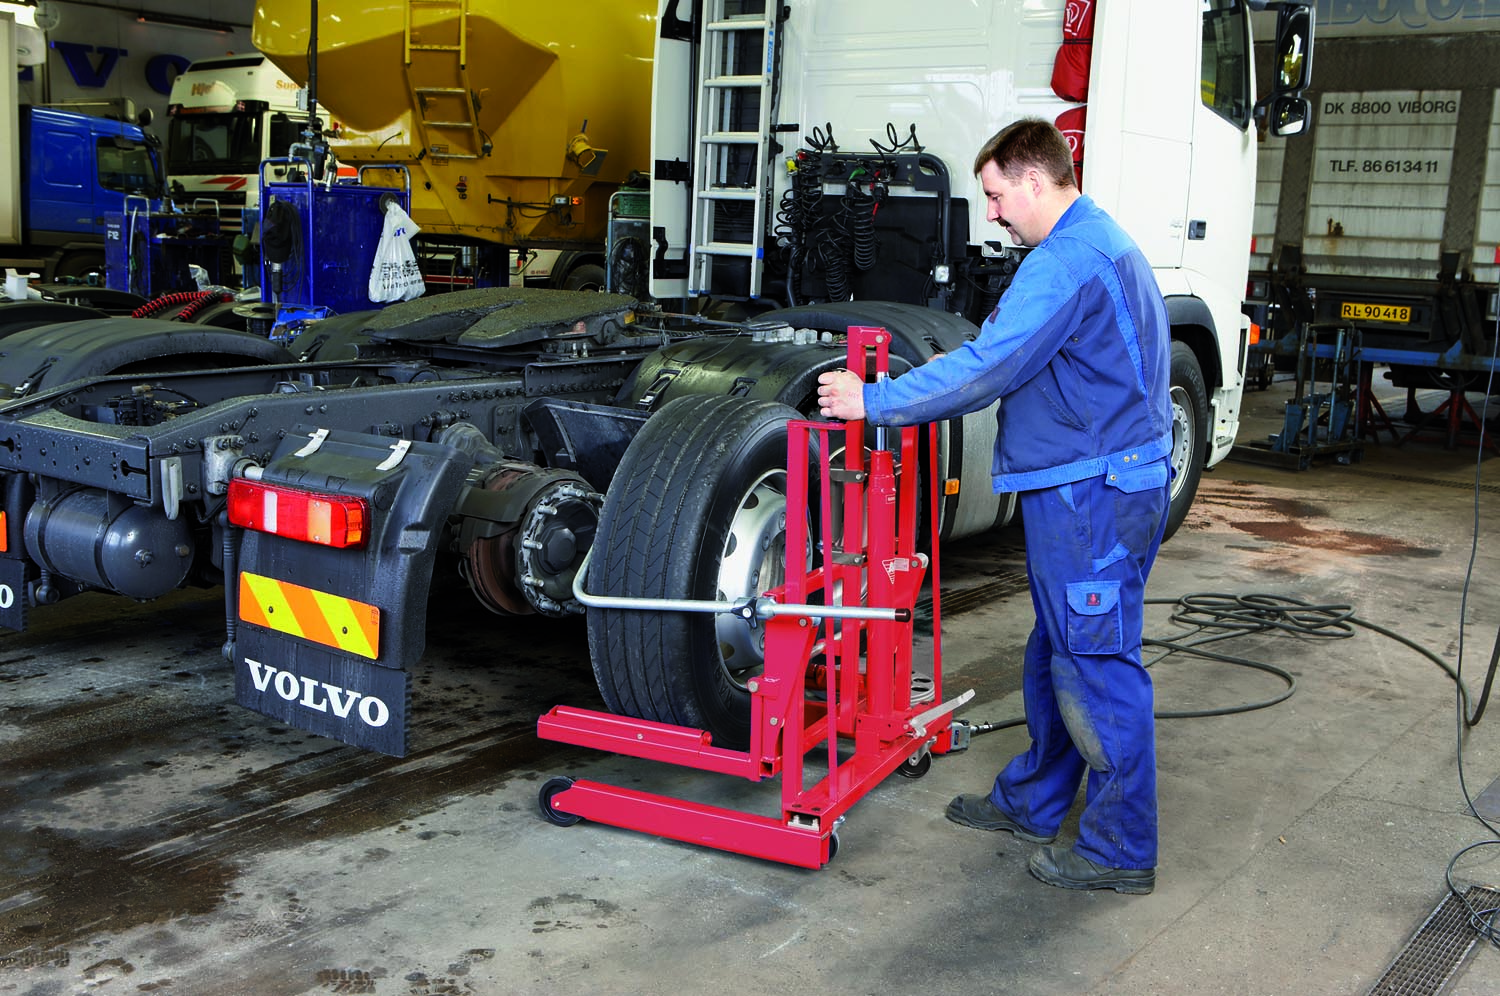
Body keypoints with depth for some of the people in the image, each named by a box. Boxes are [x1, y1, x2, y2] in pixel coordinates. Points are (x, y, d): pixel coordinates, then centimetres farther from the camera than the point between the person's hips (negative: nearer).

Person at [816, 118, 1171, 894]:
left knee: (1098, 668, -2)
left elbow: (987, 372, -22)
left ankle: (1121, 850, 9)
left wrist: (874, 402, -15)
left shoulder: (1067, 261, -18)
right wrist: (962, 368, 15)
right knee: (1056, 655, 20)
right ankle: (1032, 802, 34)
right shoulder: (1105, 244, 17)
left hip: (1092, 496, -11)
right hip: (1088, 487, 11)